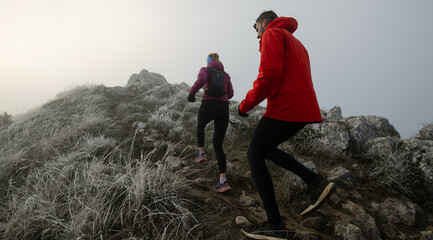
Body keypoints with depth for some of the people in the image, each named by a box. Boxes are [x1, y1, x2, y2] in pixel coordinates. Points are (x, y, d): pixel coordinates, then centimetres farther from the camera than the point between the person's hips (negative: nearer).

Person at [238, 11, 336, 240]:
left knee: (254, 155, -1)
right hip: (304, 110, 10)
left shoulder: (272, 34, -1)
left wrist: (246, 103, -11)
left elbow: (270, 72, -18)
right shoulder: (296, 43, 29)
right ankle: (315, 182, 10)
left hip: (284, 109, -9)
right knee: (266, 148, 22)